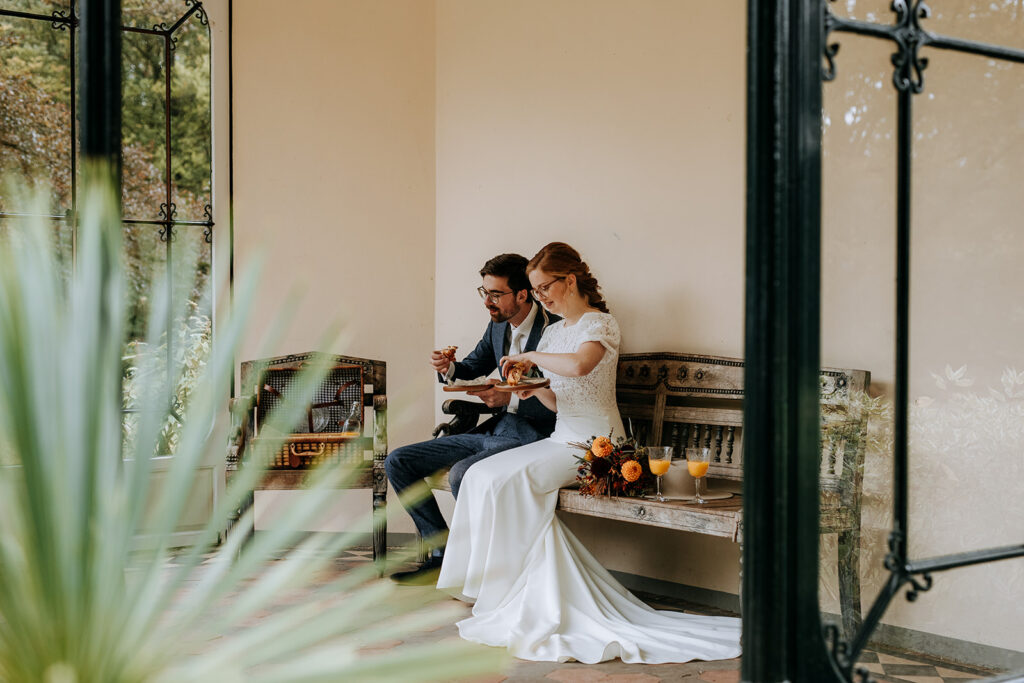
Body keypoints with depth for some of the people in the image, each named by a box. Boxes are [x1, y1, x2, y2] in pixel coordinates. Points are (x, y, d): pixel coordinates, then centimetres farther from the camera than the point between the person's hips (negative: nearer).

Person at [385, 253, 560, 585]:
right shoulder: (498, 325, 9)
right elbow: (472, 367, 25)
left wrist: (510, 399, -24)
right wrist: (449, 368, 2)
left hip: (529, 437, -9)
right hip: (490, 431, 9)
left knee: (461, 473, -35)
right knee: (398, 462, 2)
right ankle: (444, 554, 4)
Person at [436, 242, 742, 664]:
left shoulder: (600, 324, -7)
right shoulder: (554, 331, 19)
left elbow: (578, 365, -30)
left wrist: (532, 356, -16)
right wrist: (534, 388, 0)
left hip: (593, 443, -8)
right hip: (561, 440, 8)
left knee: (505, 480, -25)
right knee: (481, 476, -12)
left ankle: (509, 590, -13)